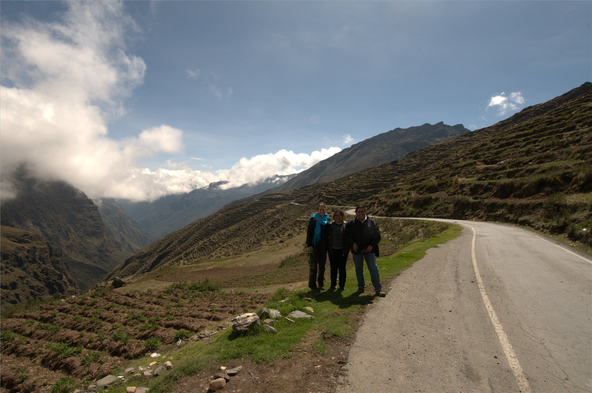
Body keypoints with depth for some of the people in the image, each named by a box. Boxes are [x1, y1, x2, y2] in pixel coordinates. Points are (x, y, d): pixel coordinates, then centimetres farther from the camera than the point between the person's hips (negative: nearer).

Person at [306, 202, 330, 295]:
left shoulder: (327, 219, 8)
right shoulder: (313, 219, -7)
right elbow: (309, 232, -9)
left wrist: (328, 244, 11)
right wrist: (309, 245, -14)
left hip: (324, 246, 5)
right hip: (315, 246, -5)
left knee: (322, 266, 14)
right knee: (313, 267, -3)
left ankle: (321, 283, 28)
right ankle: (313, 286, 5)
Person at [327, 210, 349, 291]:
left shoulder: (346, 226, -1)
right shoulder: (330, 226, 3)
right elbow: (328, 237, 7)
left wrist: (348, 249, -1)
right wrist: (328, 248, 2)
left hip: (342, 250, -1)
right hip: (332, 250, 1)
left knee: (342, 268, 6)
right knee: (333, 268, 7)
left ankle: (342, 285, 17)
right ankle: (333, 285, 18)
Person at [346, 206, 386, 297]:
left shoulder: (372, 222, 3)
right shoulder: (351, 223, 4)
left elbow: (377, 236, 6)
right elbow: (347, 235, 8)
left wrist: (372, 245, -7)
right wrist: (353, 243, -7)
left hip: (369, 249, -1)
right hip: (357, 250, 1)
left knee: (374, 269, -4)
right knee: (359, 269, 10)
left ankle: (378, 289, 2)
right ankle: (361, 287, 23)